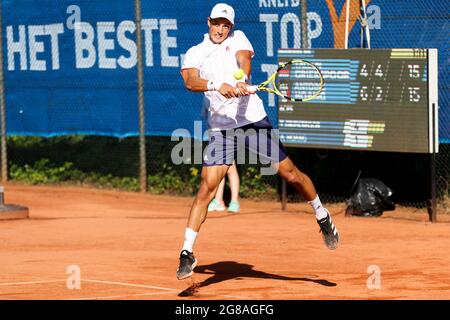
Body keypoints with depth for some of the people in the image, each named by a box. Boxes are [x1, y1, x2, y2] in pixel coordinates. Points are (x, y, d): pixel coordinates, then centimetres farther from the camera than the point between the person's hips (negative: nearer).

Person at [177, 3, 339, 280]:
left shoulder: (238, 39, 8)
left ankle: (322, 216, 29)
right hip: (221, 128, -1)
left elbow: (244, 60, -13)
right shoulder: (195, 53, 5)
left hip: (254, 120, 1)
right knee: (208, 187, -11)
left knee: (290, 173, 3)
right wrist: (217, 86, -34)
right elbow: (190, 81, -15)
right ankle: (187, 253, -7)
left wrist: (242, 81, -36)